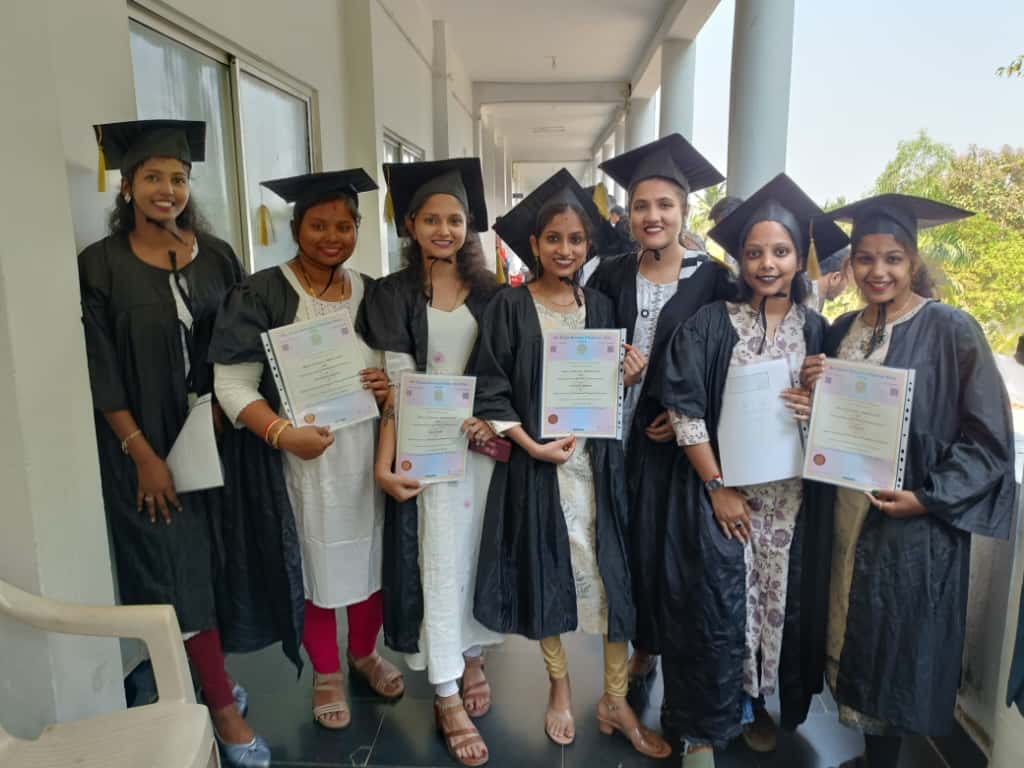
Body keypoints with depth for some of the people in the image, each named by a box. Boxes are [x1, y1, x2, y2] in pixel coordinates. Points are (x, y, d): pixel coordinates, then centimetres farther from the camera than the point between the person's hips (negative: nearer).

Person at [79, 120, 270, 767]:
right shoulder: (100, 265, -6)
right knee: (181, 568, 2)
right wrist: (143, 455, -12)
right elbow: (102, 373, -8)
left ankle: (211, 670, 32)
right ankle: (224, 705, 14)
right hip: (145, 444, -3)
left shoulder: (216, 255, 3)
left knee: (214, 560, 12)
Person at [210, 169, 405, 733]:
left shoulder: (372, 294, 6)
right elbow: (233, 382, -12)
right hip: (299, 456, -4)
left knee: (370, 554, 15)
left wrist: (391, 383, -9)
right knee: (313, 561, 9)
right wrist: (281, 432, -27)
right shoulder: (260, 294, -8)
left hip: (365, 450, 4)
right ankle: (326, 673, 32)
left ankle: (365, 652, 40)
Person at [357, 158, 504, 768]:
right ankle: (447, 697, 12)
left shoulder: (490, 291, 5)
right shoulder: (393, 295, -1)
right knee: (439, 562, 0)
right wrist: (386, 461, -13)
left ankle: (473, 657, 34)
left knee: (478, 552, 12)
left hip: (488, 438, 3)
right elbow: (398, 386, -5)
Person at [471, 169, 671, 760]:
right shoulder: (510, 307, -3)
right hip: (534, 460, -2)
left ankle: (616, 700, 21)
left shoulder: (602, 307, 6)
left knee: (612, 574, 3)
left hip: (596, 461, 2)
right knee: (545, 572, 8)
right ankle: (560, 688, 30)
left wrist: (630, 376, -9)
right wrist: (532, 445, -14)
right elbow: (490, 389, -6)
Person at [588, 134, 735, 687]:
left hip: (675, 438, -2)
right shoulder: (611, 276, 4)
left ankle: (660, 646, 27)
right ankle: (642, 645, 32)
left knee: (664, 542, 3)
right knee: (626, 539, 9)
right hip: (617, 433, 2)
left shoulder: (713, 279, -4)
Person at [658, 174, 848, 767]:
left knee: (778, 602, 12)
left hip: (788, 496, 3)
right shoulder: (710, 324, -5)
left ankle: (756, 704, 37)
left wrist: (818, 412, -13)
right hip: (719, 490, -3)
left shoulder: (817, 331, 5)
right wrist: (717, 487, -13)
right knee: (718, 609, 2)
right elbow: (684, 408, -10)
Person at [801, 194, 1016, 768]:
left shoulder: (952, 331, -11)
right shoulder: (842, 330, 5)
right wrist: (814, 391, -6)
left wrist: (927, 498, -19)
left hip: (912, 523, -5)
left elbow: (988, 439, -10)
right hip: (846, 514, 6)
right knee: (855, 634, 16)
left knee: (897, 646, 6)